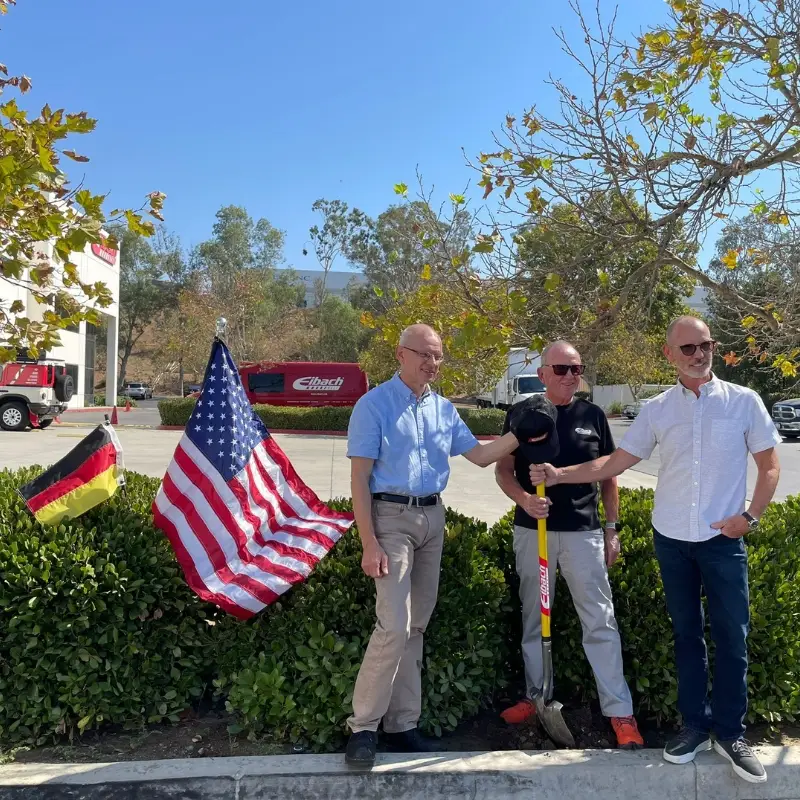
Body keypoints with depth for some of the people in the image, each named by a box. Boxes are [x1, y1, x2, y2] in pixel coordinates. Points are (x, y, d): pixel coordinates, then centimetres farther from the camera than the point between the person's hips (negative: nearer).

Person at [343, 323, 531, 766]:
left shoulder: (444, 409, 11)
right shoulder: (374, 405, -8)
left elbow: (479, 454, 14)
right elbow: (359, 478, -11)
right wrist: (369, 543, -17)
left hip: (433, 517, 6)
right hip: (392, 517, -6)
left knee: (416, 626, 11)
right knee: (394, 627, -11)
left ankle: (402, 724, 24)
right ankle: (363, 726, 6)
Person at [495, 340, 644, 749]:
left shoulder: (593, 416, 3)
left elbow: (608, 475, 9)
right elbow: (503, 470, 2)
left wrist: (611, 527, 7)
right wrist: (524, 499, -17)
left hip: (584, 531, 0)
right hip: (533, 530, 1)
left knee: (600, 621, 1)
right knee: (534, 619, 13)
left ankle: (620, 711, 10)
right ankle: (536, 696, 29)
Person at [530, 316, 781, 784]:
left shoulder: (744, 402, -2)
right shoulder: (657, 410, 1)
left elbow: (770, 466, 3)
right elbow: (615, 463, 3)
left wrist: (750, 516, -9)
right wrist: (560, 475, -7)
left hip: (724, 540, -1)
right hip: (672, 539, 2)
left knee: (732, 637, 5)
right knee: (687, 635, 12)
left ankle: (730, 733, 22)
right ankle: (696, 726, 27)